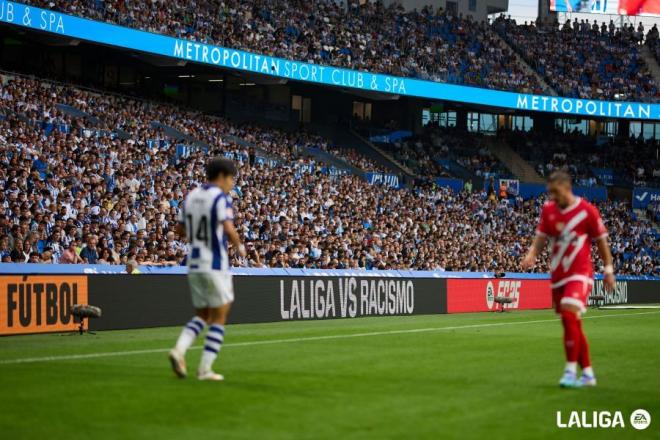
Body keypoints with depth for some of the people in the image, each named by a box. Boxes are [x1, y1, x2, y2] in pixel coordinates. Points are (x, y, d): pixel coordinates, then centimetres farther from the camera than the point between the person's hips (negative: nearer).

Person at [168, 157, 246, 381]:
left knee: (202, 315, 16)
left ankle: (179, 349, -8)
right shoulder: (221, 197, -10)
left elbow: (181, 230, 17)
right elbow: (228, 229, -21)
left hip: (194, 263, 7)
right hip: (215, 264, -7)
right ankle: (205, 369, 0)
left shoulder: (191, 196, 11)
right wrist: (240, 246, -3)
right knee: (219, 318, 4)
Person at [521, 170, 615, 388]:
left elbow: (601, 241, -1)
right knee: (571, 323, 9)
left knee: (569, 315, -23)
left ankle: (571, 371, -17)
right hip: (558, 275, 6)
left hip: (580, 273, -6)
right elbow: (541, 237, 8)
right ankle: (588, 374, 20)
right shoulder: (548, 209, 5)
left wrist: (608, 270, 0)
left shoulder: (587, 210, -8)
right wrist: (531, 255, -12)